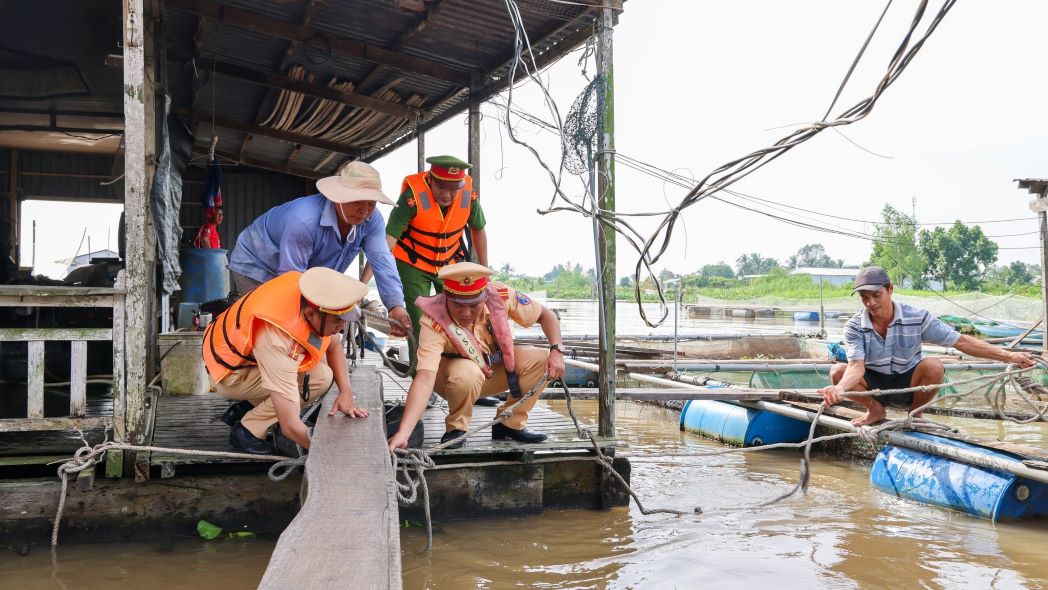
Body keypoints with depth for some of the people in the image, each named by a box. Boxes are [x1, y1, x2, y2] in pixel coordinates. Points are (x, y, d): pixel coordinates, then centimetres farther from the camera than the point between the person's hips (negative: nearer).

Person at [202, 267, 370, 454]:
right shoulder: (277, 340, -40)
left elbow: (334, 345, 1)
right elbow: (290, 426, -37)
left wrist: (346, 392, -11)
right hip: (229, 373, -8)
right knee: (320, 376, -23)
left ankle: (244, 409, 5)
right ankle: (247, 430, -8)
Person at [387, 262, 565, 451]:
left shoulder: (500, 295, -26)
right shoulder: (434, 323, -36)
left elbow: (545, 314, -10)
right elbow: (425, 377, -46)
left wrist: (556, 350, -26)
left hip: (495, 367, 4)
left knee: (540, 359, -19)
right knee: (466, 373, -38)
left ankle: (510, 423, -2)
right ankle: (455, 427, -9)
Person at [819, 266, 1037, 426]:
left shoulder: (917, 318, -14)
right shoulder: (854, 327, -16)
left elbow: (960, 341, -12)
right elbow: (857, 366, -29)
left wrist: (1008, 356, -17)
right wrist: (840, 388, -52)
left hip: (908, 385, 0)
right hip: (874, 384, 0)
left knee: (934, 366, -31)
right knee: (838, 371, -27)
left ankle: (915, 413, 0)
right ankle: (875, 410, 2)